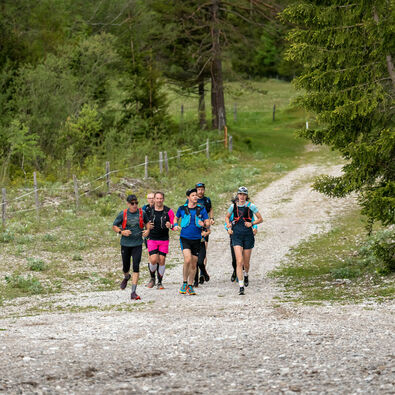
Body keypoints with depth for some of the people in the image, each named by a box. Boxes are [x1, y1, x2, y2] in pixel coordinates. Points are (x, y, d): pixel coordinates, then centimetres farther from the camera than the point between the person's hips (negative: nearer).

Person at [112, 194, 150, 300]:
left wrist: (147, 230, -2)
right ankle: (126, 277, 50)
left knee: (136, 267, -11)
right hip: (125, 244, 0)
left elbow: (147, 222, 18)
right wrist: (121, 231, -15)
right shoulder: (123, 214, -5)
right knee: (126, 267, 12)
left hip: (137, 244, 0)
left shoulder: (142, 213, -1)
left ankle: (133, 292, -11)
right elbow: (114, 226, 4)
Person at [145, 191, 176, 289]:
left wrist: (170, 226, -23)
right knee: (153, 260, -12)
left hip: (164, 240, 0)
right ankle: (152, 278, 14)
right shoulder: (148, 211, 0)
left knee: (162, 260, 0)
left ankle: (160, 282, 15)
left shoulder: (168, 211, -3)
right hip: (152, 239, 0)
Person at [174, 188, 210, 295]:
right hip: (185, 238, -2)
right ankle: (184, 283, -4)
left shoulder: (201, 209, 2)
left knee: (193, 264, 7)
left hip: (196, 239, 2)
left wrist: (204, 224, -20)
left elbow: (208, 224, 2)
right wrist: (175, 225, 0)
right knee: (187, 260, -21)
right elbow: (176, 218, 20)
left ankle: (190, 286, 21)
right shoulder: (182, 209, 2)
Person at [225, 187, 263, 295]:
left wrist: (252, 223, -15)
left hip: (248, 235, 0)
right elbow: (227, 217, 20)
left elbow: (260, 219, 2)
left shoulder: (251, 206, -3)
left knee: (246, 262, 10)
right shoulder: (233, 206, 3)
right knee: (239, 261, -13)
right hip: (237, 235, 0)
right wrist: (229, 227, 4)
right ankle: (241, 287, -15)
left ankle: (246, 275, 46)